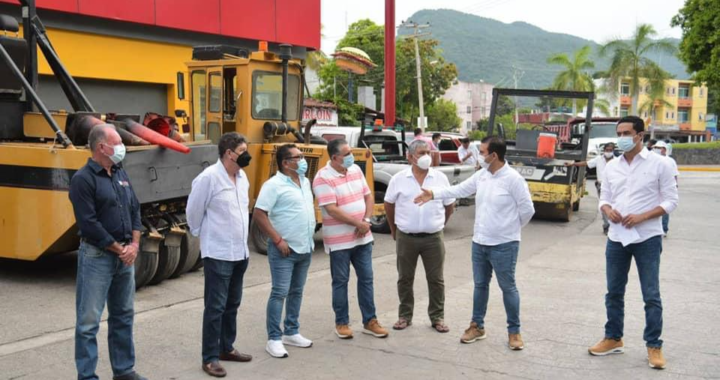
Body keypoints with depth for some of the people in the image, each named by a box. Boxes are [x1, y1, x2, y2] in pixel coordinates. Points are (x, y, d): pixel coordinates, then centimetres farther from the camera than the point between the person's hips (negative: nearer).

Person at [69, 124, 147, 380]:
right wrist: (118, 249, -12)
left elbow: (135, 210, 13)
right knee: (89, 320, -1)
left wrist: (134, 245, 0)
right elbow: (89, 224, -17)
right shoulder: (83, 179, -12)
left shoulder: (120, 174, 12)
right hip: (97, 256, -8)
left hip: (126, 256, 8)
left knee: (124, 315, 16)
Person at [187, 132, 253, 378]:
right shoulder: (209, 177, -17)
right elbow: (193, 211, -8)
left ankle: (226, 348, 29)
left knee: (232, 304, 16)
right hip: (218, 254, -8)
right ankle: (210, 358, 7)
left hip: (240, 252, 8)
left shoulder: (242, 177, 8)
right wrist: (203, 235, 5)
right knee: (215, 307, -2)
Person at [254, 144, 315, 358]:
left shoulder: (305, 182, 11)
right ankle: (274, 339, 2)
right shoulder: (274, 185, -14)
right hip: (284, 249, -8)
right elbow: (259, 214, -18)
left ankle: (291, 333, 26)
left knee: (296, 291, 15)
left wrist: (310, 235, 15)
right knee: (279, 293, -5)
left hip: (305, 248, 8)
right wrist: (278, 240, -20)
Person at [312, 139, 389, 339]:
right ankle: (342, 323, 19)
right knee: (340, 281, 6)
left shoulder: (356, 170, 6)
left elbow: (368, 196, 9)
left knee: (366, 279, 10)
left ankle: (370, 321, 20)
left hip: (363, 238, 6)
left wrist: (366, 221, -7)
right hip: (339, 241, -6)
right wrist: (358, 223, -18)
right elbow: (332, 210, -22)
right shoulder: (323, 178, -16)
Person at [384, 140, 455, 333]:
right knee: (405, 279, 9)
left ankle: (437, 317, 19)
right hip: (406, 238, 0)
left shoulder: (440, 178, -1)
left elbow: (450, 205, 11)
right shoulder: (399, 179, -3)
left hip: (433, 238, 0)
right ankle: (405, 316, 23)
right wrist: (394, 230, 13)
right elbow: (389, 205, 8)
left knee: (436, 279, 6)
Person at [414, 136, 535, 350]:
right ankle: (477, 326, 29)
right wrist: (433, 194, 3)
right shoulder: (481, 176, 3)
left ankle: (514, 331, 18)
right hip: (479, 242, 7)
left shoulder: (513, 179, -17)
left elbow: (527, 210, -12)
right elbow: (459, 190, 12)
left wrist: (511, 229, 1)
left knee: (508, 288, 5)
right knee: (480, 285, 16)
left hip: (504, 245, -6)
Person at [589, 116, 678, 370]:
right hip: (616, 238, 5)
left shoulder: (659, 164, -6)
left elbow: (671, 201, -6)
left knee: (651, 296, 1)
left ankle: (654, 346, 13)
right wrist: (608, 211, -10)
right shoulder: (612, 166, 7)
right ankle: (613, 339, 26)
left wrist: (642, 216, -19)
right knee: (614, 292, 12)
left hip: (647, 239, -4)